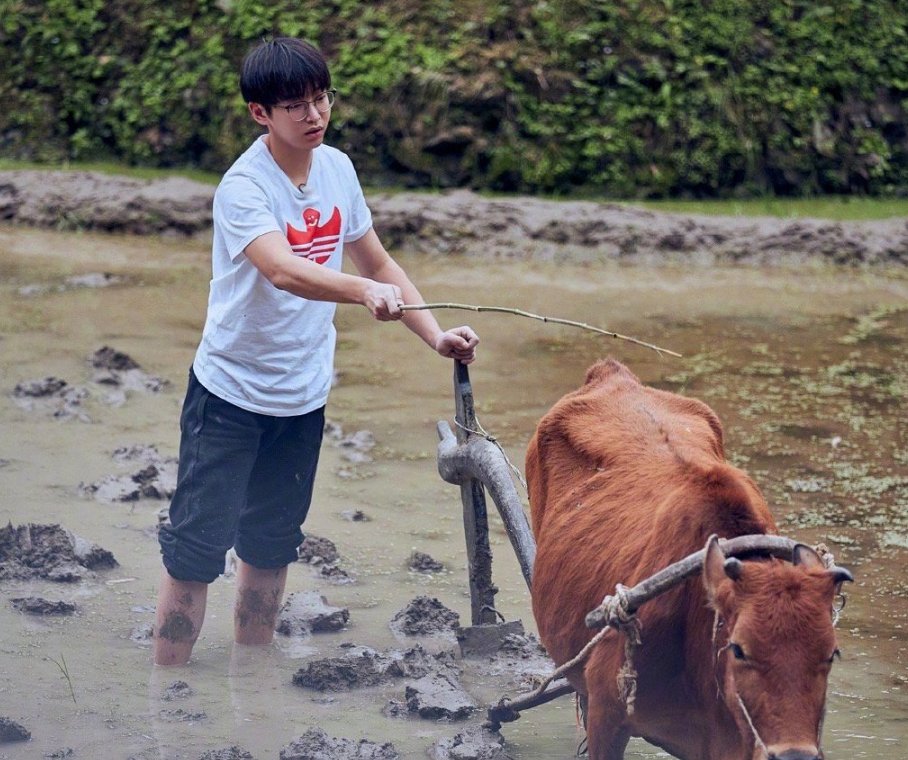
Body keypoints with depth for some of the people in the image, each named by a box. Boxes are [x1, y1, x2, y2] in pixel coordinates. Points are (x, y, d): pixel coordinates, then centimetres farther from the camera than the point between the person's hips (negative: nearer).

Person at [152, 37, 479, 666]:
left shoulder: (338, 168, 1)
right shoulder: (244, 186, -21)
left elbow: (377, 262, 11)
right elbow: (283, 270, -38)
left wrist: (436, 336, 0)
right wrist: (365, 292, -54)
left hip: (304, 396, 6)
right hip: (231, 394, -6)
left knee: (272, 546, 15)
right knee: (199, 545, -7)